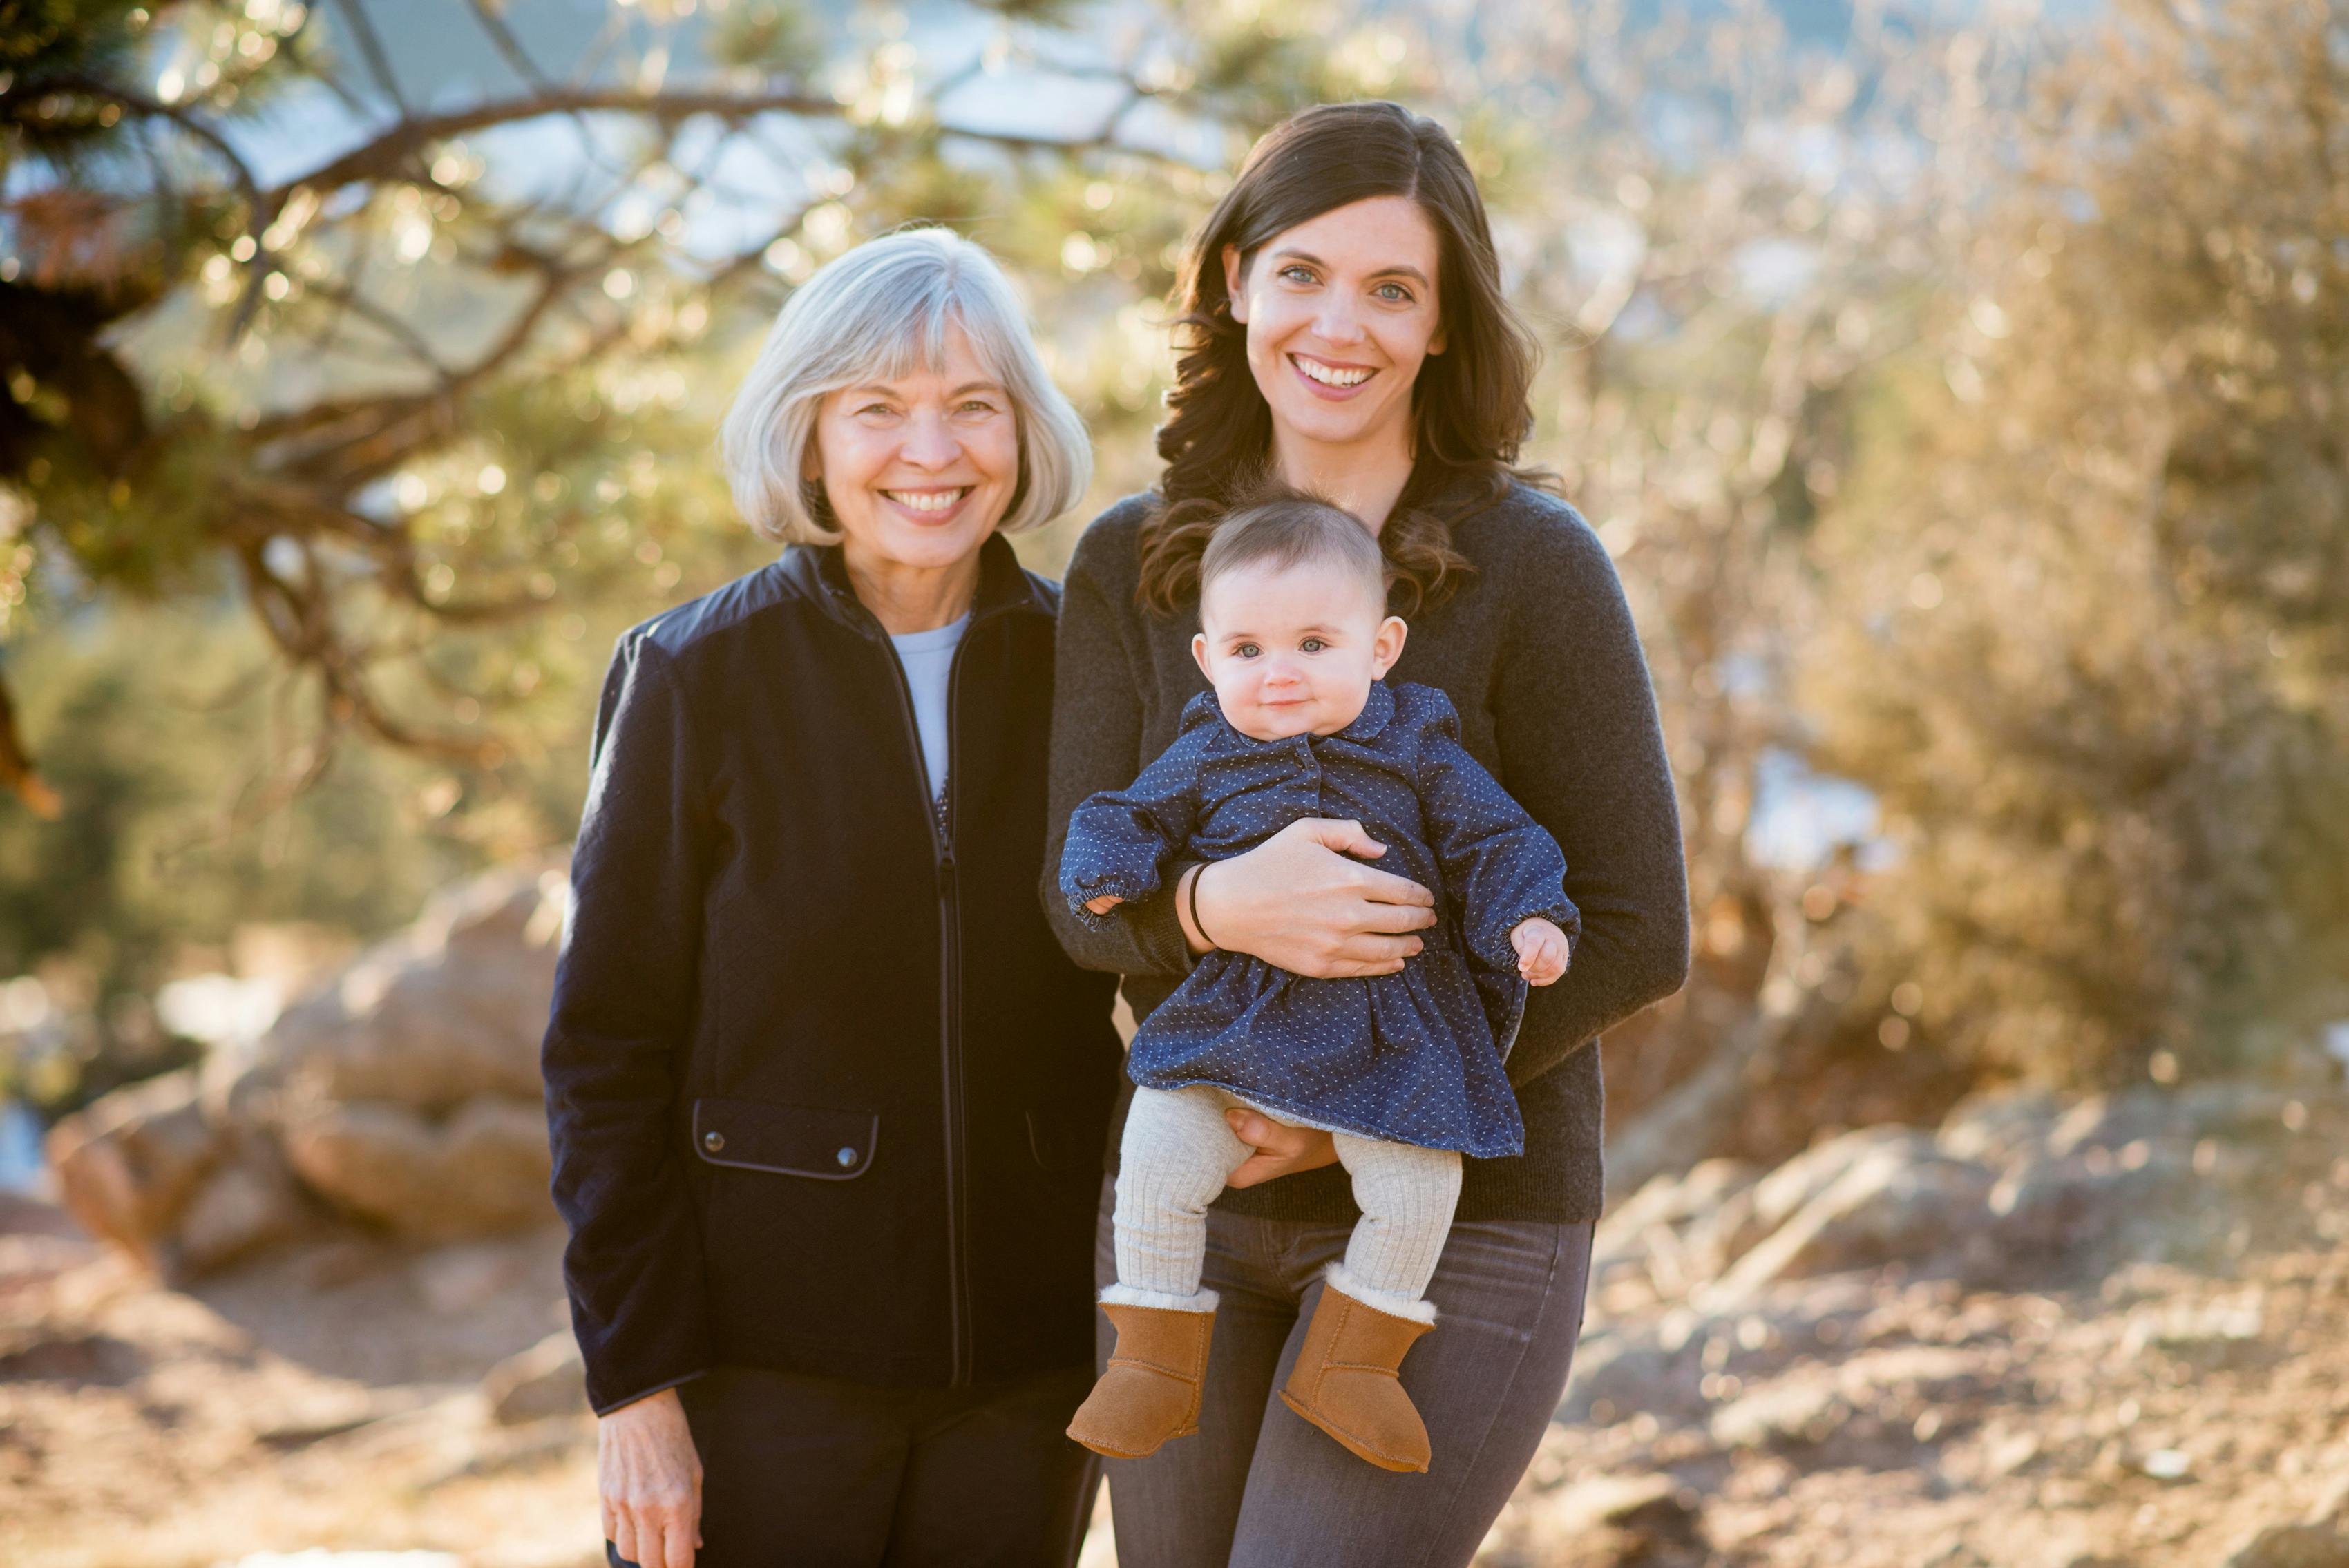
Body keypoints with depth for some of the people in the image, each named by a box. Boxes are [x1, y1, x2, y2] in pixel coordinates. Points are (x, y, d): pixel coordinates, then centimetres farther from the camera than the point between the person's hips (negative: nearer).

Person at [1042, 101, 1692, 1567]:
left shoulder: (1535, 565, -9)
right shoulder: (1130, 566, 2)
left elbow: (1637, 934, -9)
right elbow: (1081, 892, -5)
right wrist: (1217, 905, -28)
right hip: (1188, 1206, 4)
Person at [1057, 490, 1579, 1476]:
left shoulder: (1419, 750, 1)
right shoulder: (1204, 757, 5)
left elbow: (1492, 842, 4)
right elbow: (1137, 816, 16)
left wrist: (1528, 920, -13)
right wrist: (1105, 875, -4)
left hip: (1387, 1035, -1)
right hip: (1230, 1020, 1)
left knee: (1416, 1184, -12)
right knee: (1158, 1158, -9)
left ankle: (1348, 1359, 9)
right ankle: (1157, 1361, 9)